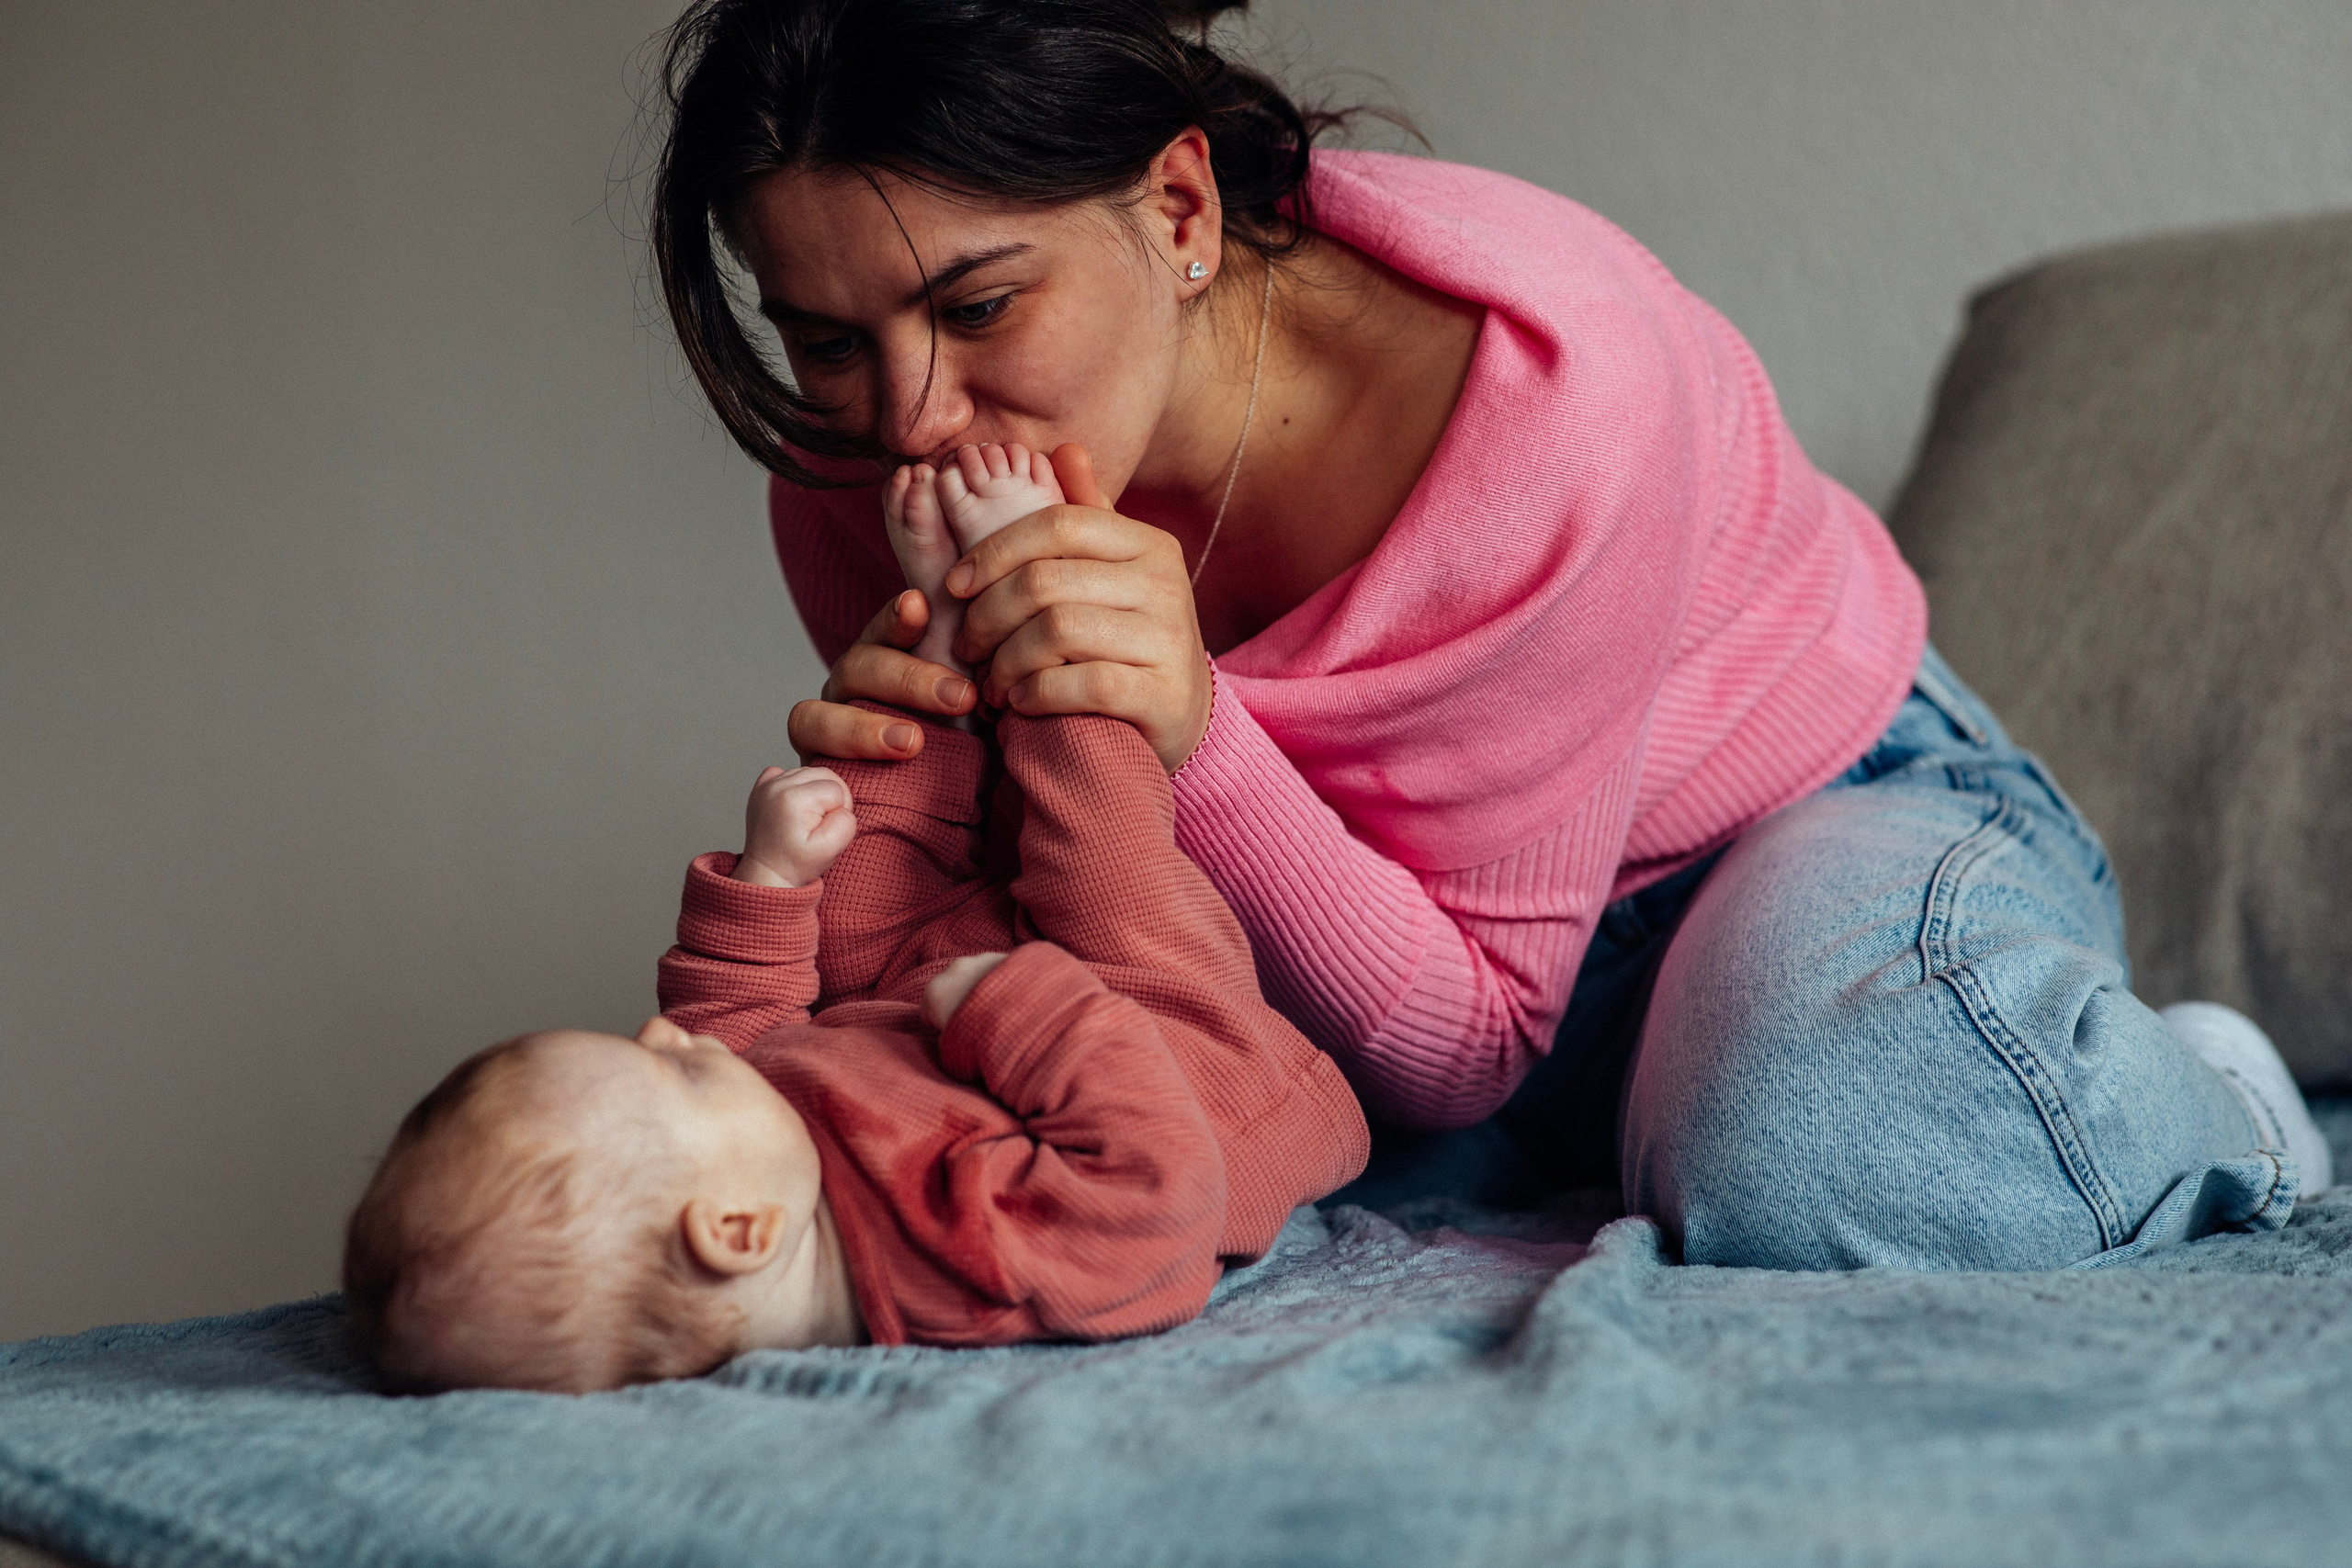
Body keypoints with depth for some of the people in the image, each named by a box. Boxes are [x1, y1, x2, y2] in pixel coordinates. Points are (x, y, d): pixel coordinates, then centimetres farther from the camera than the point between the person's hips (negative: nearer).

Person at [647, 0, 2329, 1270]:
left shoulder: (1541, 374, -35)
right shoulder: (867, 485, -20)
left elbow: (1466, 1042, -28)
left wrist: (1191, 742, -45)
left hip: (1812, 791, -6)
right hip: (1403, 885, 6)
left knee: (1793, 1173, -37)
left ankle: (2194, 1090, -2)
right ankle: (1621, 1097, 8)